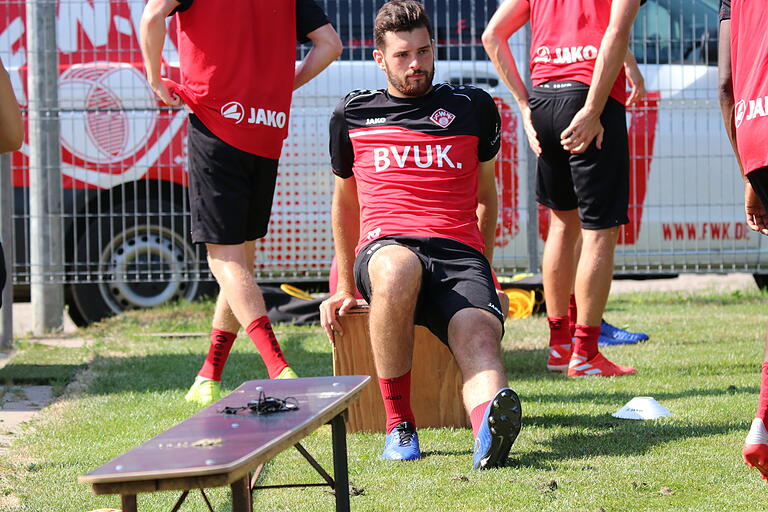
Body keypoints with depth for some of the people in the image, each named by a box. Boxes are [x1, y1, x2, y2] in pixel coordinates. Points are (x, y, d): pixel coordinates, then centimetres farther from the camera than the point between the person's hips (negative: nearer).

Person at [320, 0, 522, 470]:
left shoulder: (472, 107, 19)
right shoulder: (353, 115, 19)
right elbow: (346, 201, 29)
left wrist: (483, 272, 24)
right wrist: (345, 286, 28)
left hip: (459, 252, 1)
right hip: (385, 244, 0)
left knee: (480, 339, -34)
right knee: (397, 270, -41)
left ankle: (489, 428, -67)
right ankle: (399, 424, -31)